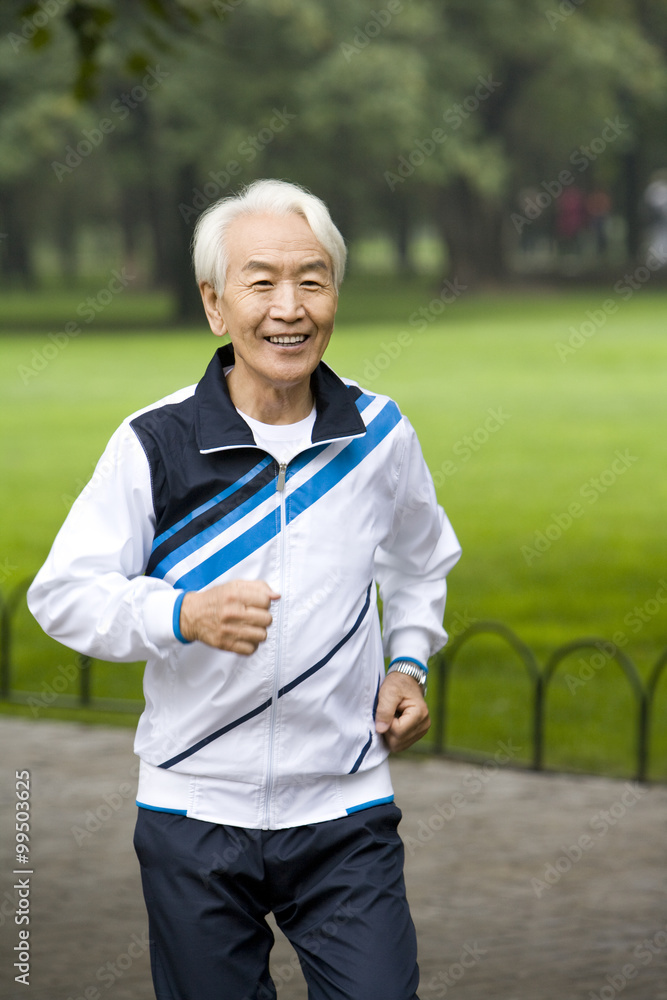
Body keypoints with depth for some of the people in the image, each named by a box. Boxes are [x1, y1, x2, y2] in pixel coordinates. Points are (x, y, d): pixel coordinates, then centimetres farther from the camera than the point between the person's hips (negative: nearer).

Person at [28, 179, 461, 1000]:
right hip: (195, 815, -1)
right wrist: (184, 615, -23)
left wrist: (408, 662, 7)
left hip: (345, 813, 1)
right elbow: (62, 593, -7)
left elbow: (420, 562, 22)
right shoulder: (154, 444, -9)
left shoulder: (380, 437, 1)